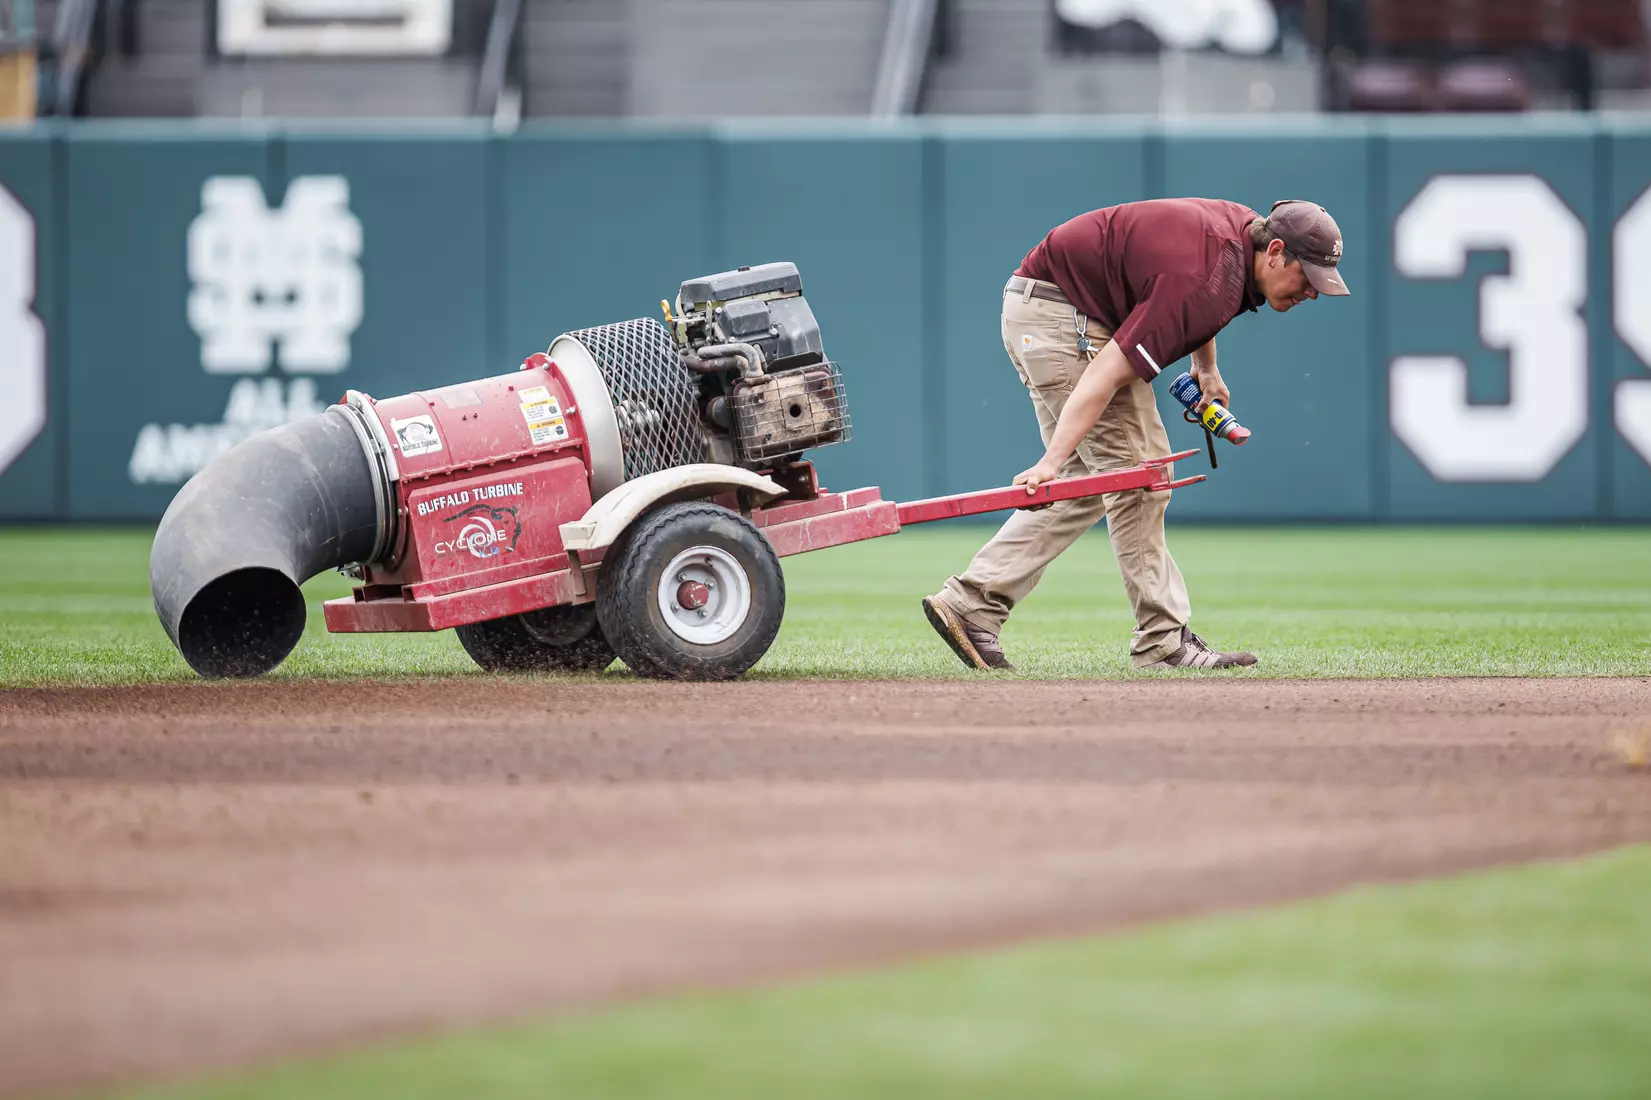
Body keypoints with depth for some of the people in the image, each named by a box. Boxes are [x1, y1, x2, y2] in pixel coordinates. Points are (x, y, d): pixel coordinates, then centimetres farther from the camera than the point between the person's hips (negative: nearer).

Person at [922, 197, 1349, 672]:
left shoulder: (1245, 229, -1)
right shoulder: (1206, 284, -29)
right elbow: (1107, 372, -33)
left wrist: (1207, 370, 26)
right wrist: (1053, 460, -38)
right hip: (1060, 316, -11)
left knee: (1087, 482, 10)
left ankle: (971, 602, 7)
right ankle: (1164, 642, -10)